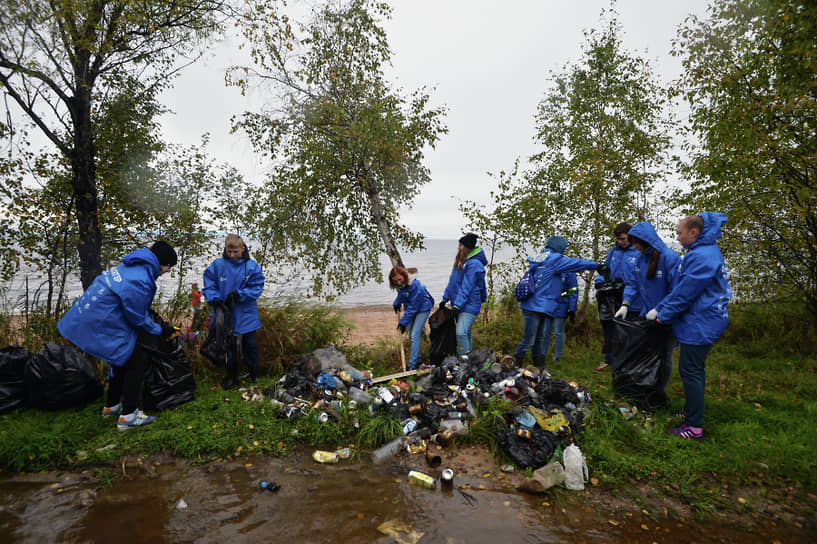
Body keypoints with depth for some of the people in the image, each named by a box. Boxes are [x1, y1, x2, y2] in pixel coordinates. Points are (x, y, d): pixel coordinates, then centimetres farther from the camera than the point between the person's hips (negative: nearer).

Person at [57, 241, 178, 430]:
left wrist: (157, 325, 15)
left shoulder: (132, 267, 5)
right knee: (137, 361, -3)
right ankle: (128, 416, 3)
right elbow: (137, 319, -16)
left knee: (124, 357, 22)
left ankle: (111, 406, 37)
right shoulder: (140, 282, -27)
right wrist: (160, 331, -2)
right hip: (102, 326, -11)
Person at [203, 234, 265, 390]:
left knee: (250, 344, 12)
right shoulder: (217, 265, -6)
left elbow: (257, 287, -8)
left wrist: (239, 294, -20)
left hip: (247, 314, -1)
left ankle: (253, 373, 34)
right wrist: (215, 299, -14)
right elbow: (209, 285, 1)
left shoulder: (252, 266, -9)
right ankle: (231, 376, 30)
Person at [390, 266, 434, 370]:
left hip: (422, 309, -8)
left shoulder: (415, 285, -30)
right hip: (410, 309, 8)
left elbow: (413, 307, -27)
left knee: (415, 336, -13)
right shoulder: (400, 285, -7)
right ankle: (417, 360, 27)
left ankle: (412, 365, -8)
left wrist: (403, 322, -24)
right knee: (411, 335, 12)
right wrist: (396, 304, 7)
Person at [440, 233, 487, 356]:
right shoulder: (460, 260, 12)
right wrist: (445, 298, 15)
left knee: (461, 333, -17)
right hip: (459, 303, 9)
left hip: (469, 305, -9)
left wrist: (458, 304, -22)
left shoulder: (473, 264, -16)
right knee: (466, 334, 16)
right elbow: (452, 281, 16)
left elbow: (466, 287, -20)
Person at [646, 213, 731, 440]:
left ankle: (694, 427, 5)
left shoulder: (701, 257, -22)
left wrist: (661, 315, -7)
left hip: (699, 324, -11)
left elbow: (684, 294, -20)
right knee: (695, 368, 19)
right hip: (704, 321, 11)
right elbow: (680, 289, 14)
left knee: (690, 371, -4)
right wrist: (659, 308, 11)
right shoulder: (707, 251, 12)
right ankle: (692, 412, 33)